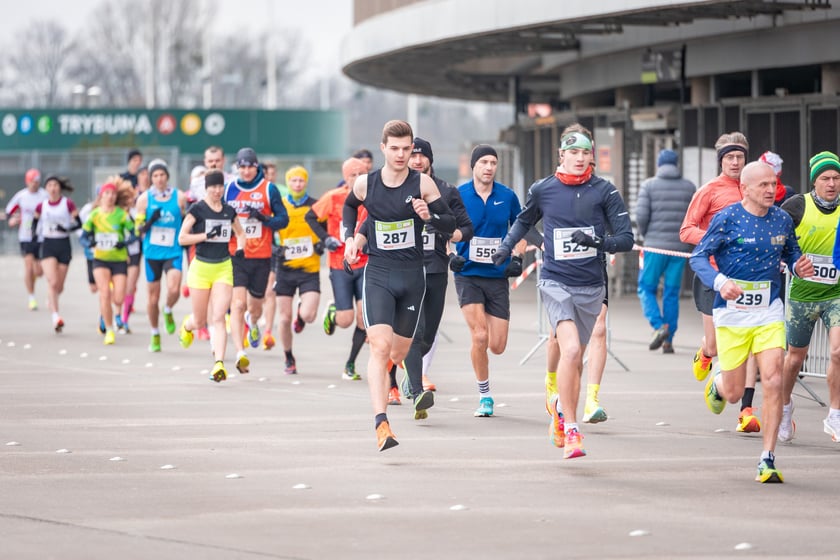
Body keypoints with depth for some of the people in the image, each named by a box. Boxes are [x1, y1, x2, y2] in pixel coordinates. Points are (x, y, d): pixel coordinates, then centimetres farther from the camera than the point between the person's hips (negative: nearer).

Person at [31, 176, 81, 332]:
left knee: (59, 286, 8)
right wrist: (35, 233, -1)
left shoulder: (68, 204, -3)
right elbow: (35, 221, 19)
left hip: (64, 245, 0)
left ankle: (51, 299, 43)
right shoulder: (41, 206, 2)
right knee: (52, 282, -17)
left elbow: (78, 223, -3)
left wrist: (66, 228, -20)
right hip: (48, 245, 0)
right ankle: (55, 316, -22)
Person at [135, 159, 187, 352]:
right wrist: (150, 222, -17)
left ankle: (168, 312, 13)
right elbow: (138, 229, 1)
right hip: (152, 252, 1)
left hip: (174, 252, -1)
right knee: (153, 297, 6)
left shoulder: (179, 197, 2)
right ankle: (155, 335, 24)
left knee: (174, 290, -21)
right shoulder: (144, 199, 1)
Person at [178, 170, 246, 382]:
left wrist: (240, 247, 4)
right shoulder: (197, 209, -5)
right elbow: (182, 238, -10)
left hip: (223, 268, 2)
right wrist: (207, 235, -19)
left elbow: (240, 233, 24)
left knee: (218, 318, -11)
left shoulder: (229, 211, 7)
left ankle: (219, 364, -18)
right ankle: (186, 325, 47)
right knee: (200, 321, 9)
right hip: (201, 267, -2)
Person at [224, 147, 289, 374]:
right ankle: (240, 353, -21)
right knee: (238, 303, -16)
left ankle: (252, 323, 52)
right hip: (235, 256, 0)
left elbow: (283, 219, 0)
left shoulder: (268, 189, 0)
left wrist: (264, 219, -18)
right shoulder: (229, 189, 5)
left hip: (261, 257, 0)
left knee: (255, 306, 14)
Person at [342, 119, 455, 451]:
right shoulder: (365, 184, -2)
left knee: (399, 353, 9)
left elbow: (450, 224, -1)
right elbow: (349, 206, 21)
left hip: (412, 275, 1)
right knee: (380, 347, -19)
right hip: (378, 274, -1)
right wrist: (350, 237, 6)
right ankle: (381, 423, -26)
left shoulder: (422, 184, -6)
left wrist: (429, 216, -21)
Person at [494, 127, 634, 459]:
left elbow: (626, 239, -3)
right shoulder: (542, 190, 2)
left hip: (591, 287, 2)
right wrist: (507, 246, 12)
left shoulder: (604, 191, -1)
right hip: (555, 282, -2)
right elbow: (525, 220, 24)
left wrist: (599, 242, -20)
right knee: (570, 349, -23)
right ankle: (570, 431, -19)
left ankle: (561, 406, 44)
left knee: (575, 359, 12)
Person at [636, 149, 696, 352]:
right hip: (680, 247, 3)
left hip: (655, 245, -3)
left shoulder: (649, 185, 0)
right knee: (672, 293, 7)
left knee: (646, 288, 7)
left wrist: (645, 235, 9)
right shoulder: (689, 187, 7)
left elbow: (641, 215, -8)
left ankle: (658, 326, -16)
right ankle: (668, 341, 5)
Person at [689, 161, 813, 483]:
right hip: (732, 314, -2)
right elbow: (698, 257, -9)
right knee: (734, 393, 5)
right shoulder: (727, 219, -9)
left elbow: (790, 253, 19)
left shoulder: (782, 220, 3)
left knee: (773, 382, -14)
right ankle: (717, 384, 45)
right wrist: (720, 282, -27)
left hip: (769, 314, 2)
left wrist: (798, 266, -6)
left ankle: (767, 460, -7)